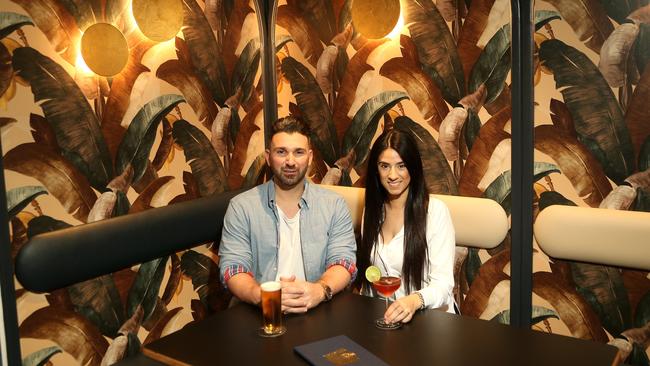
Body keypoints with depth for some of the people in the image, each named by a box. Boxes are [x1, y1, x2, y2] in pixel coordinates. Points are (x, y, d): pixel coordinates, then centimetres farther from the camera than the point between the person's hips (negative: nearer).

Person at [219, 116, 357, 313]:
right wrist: (261, 295, -24)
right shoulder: (241, 207, 3)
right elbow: (232, 268, -3)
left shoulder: (335, 205, 6)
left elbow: (344, 262, 0)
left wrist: (320, 290, -23)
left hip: (318, 311, 0)